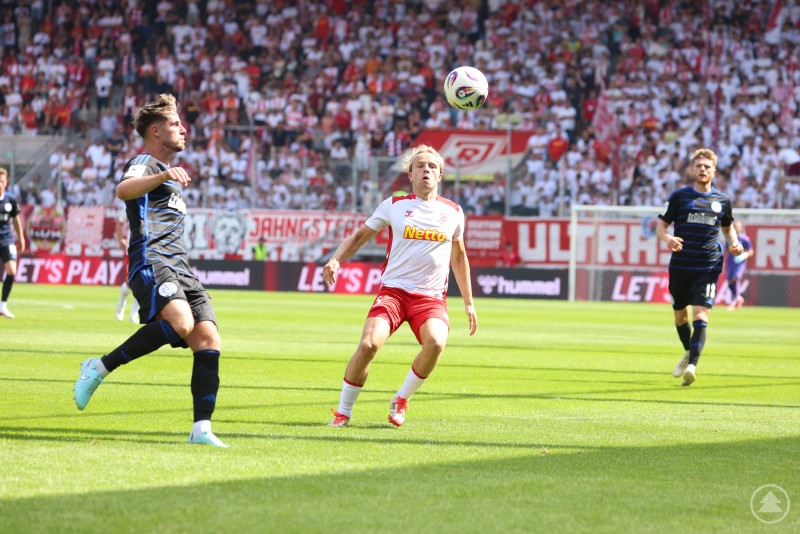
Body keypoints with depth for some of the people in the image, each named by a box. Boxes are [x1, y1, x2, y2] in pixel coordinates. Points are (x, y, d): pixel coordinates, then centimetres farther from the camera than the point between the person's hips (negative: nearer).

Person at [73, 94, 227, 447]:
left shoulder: (166, 172, 30)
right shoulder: (143, 164, 0)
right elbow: (123, 190, -26)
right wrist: (164, 175, -39)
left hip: (179, 268, 9)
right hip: (151, 262, -9)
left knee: (208, 338, -10)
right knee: (179, 323, -33)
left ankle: (201, 428, -15)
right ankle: (99, 368, -20)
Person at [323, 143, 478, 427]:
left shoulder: (453, 212, 12)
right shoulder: (394, 205, 5)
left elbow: (459, 257, 24)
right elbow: (359, 237, 14)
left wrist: (468, 303, 24)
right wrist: (336, 259, -5)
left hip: (431, 296, 1)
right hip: (393, 289, -1)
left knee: (435, 342, -30)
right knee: (369, 343, -25)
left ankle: (401, 401, -5)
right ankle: (343, 412, -5)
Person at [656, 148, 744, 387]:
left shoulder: (722, 201, 7)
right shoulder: (679, 196, 1)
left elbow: (728, 226, 24)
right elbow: (660, 225, 1)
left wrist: (734, 243, 3)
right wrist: (667, 238, -21)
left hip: (708, 267, -1)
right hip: (680, 266, 1)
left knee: (700, 316, -16)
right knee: (680, 315, 15)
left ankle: (691, 366, -26)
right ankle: (689, 352, 43)